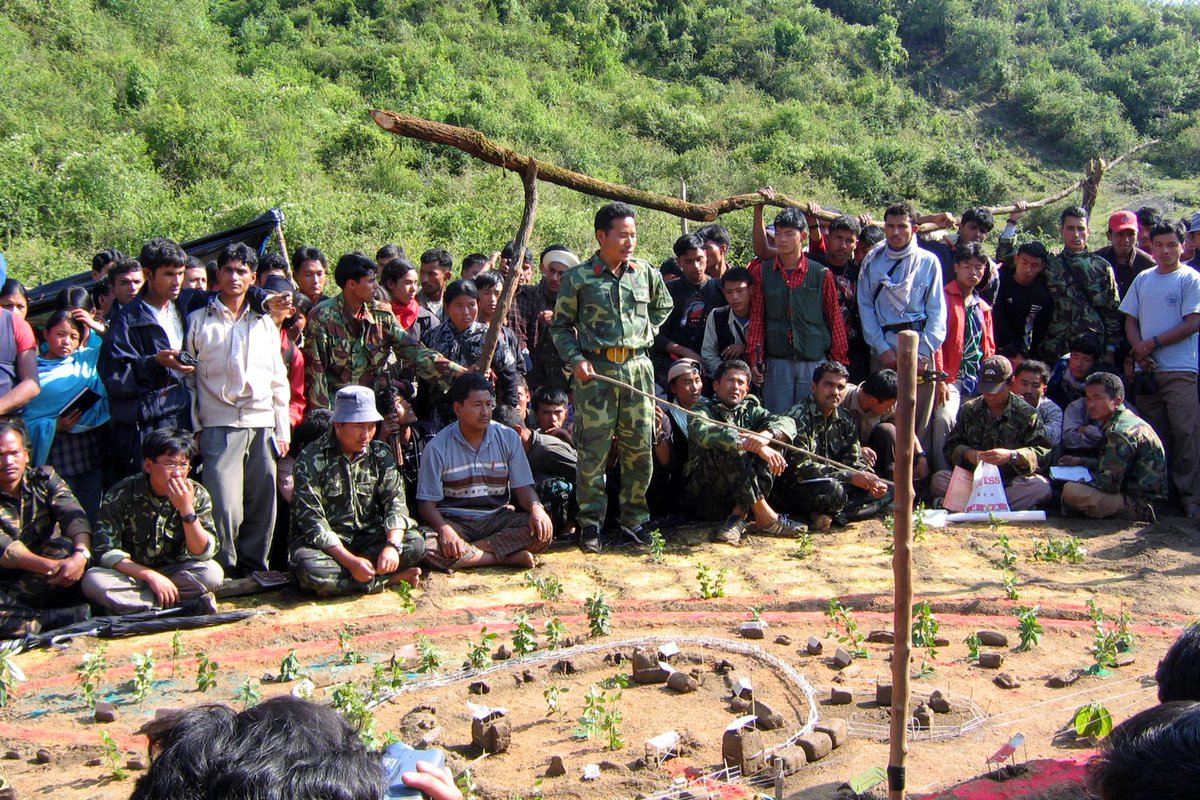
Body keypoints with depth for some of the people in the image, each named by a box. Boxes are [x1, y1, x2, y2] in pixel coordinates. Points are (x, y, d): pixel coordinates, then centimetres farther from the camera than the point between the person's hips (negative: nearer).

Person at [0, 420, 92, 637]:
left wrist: (80, 555, -34)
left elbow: (74, 517, -12)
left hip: (52, 586, 2)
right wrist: (50, 566, -34)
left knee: (66, 547, -30)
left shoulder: (44, 478, 4)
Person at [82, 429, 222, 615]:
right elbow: (106, 551, -16)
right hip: (131, 573, 0)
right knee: (93, 581, -32)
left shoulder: (198, 495, -10)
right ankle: (184, 603, -26)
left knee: (212, 572, -29)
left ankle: (132, 600, -19)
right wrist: (151, 576, -26)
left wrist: (186, 509, -30)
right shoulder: (120, 495, -14)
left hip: (175, 573, 0)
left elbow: (204, 553, -17)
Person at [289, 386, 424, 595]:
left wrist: (393, 545, -26)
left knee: (415, 543, -21)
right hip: (325, 544, -3)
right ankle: (390, 579, -23)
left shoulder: (381, 454, 3)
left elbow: (395, 500, -5)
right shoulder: (311, 460, -12)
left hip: (367, 538, 3)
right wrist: (350, 561, -29)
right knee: (309, 567, -37)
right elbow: (311, 520, -18)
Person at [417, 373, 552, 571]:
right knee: (426, 546, -35)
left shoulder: (508, 438, 2)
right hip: (455, 522, -2)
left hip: (497, 519, 2)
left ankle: (466, 552, -23)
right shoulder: (437, 447, -6)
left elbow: (523, 488, 2)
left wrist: (536, 508, -22)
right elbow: (427, 503, -7)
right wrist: (444, 529, -28)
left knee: (543, 530, -25)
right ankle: (509, 557, -26)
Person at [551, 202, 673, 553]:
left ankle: (634, 518, 20)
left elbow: (663, 307, 26)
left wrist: (645, 333, 13)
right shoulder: (578, 278, -2)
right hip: (595, 369, -3)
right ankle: (590, 524, 10)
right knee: (593, 451, -1)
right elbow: (560, 326, 5)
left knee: (639, 448, 6)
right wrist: (576, 359, -8)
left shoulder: (646, 273, 7)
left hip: (637, 367, 3)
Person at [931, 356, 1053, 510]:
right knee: (938, 480, -24)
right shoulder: (968, 410, 13)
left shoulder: (1027, 414, 3)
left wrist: (1012, 456, -25)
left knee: (1041, 486, -32)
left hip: (1012, 483, -2)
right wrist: (966, 453, -11)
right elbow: (951, 447, 12)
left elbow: (1042, 453, -7)